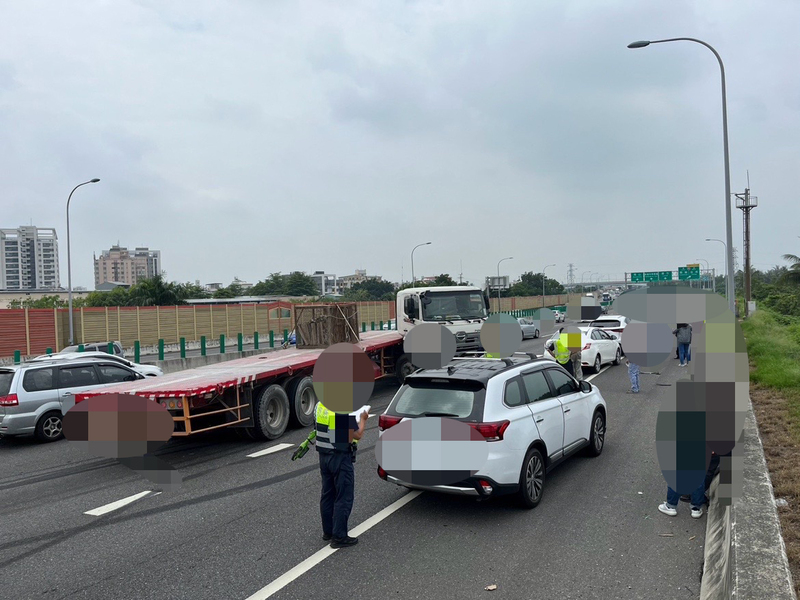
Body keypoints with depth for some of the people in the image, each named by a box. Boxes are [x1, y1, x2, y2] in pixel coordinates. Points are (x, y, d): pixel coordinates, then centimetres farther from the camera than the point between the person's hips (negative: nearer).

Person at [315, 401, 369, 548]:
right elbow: (357, 435, -14)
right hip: (340, 458, -8)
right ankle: (339, 537, 6)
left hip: (324, 456, 8)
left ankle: (328, 531, 29)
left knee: (327, 494, 18)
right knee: (344, 498, 2)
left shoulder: (320, 405, 3)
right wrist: (363, 419, 3)